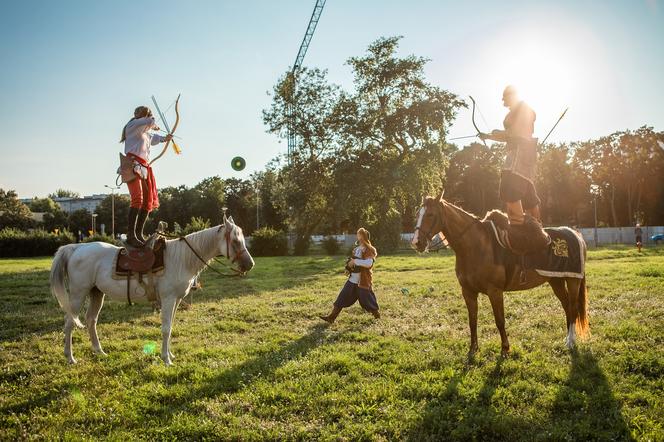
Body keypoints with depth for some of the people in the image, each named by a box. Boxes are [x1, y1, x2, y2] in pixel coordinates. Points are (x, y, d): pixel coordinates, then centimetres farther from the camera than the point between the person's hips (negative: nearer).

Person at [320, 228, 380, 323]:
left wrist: (355, 261, -26)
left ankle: (377, 315, 25)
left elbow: (369, 263, -26)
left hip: (363, 281, -7)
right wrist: (348, 267, 3)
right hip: (352, 280, 7)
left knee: (366, 300, 2)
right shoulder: (356, 249, 13)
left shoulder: (370, 250, -11)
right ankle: (332, 317, 5)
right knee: (342, 297, 3)